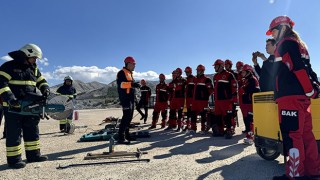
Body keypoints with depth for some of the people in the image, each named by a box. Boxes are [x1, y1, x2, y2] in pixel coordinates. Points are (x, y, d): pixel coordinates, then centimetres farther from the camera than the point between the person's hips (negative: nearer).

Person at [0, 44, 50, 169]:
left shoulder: (34, 69, 13)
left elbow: (41, 81, 19)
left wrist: (45, 89, -2)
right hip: (13, 106, -7)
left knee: (32, 130, 10)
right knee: (14, 133, -1)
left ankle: (33, 154, 20)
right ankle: (13, 159, 8)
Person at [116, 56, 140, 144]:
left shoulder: (129, 73, 23)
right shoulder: (122, 72, -8)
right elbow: (120, 84, -24)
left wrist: (135, 84, 11)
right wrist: (132, 84, -30)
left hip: (130, 98, 10)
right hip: (125, 98, -10)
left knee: (129, 117, 12)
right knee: (126, 116, -15)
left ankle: (126, 135, 21)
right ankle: (121, 137, -12)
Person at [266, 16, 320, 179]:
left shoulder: (286, 43, -5)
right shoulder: (298, 44, 24)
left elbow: (299, 69, -15)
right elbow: (302, 69, 22)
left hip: (290, 97, -10)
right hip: (301, 97, 10)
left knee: (291, 135, -8)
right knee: (305, 134, 11)